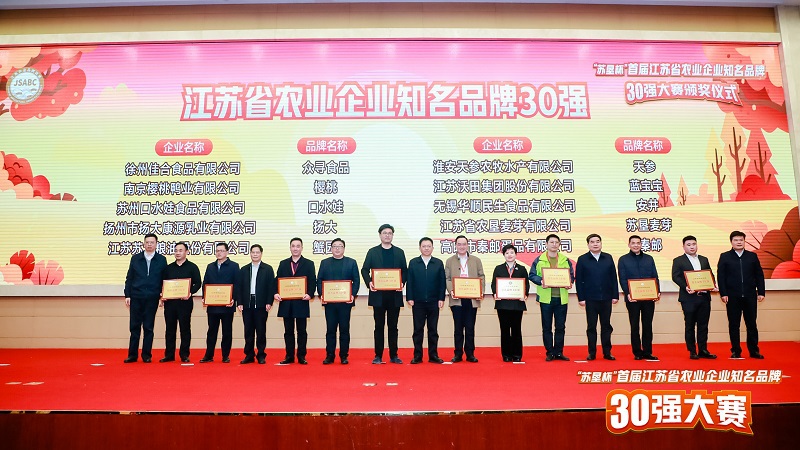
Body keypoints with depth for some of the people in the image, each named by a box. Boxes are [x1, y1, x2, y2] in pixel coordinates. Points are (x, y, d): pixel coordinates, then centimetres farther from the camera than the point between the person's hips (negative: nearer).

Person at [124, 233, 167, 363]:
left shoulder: (161, 260, 4)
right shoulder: (135, 258, 7)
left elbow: (164, 279, 6)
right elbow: (129, 278, 7)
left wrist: (162, 293, -5)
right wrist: (127, 295, 1)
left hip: (152, 299, -1)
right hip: (136, 297, 1)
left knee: (148, 328, 4)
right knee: (135, 327, 5)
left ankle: (146, 355, 12)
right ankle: (132, 355, 13)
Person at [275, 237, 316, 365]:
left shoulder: (309, 264, 5)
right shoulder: (283, 264, 13)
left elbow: (312, 282, -1)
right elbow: (278, 280, 9)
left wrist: (310, 294, -18)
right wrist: (276, 293, -9)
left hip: (301, 302, -2)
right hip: (286, 303, 2)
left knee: (301, 331, 3)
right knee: (288, 331, 8)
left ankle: (301, 356, 10)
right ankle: (289, 356, 15)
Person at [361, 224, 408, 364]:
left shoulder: (399, 252, 11)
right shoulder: (372, 252, 7)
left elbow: (405, 271, 9)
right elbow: (364, 270, 4)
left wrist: (402, 282, -9)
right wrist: (369, 282, -13)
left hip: (394, 294, 1)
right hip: (378, 294, -1)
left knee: (393, 326, 7)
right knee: (379, 326, 3)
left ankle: (393, 355, 14)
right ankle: (378, 356, 9)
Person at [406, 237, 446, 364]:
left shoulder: (438, 263, 6)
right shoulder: (413, 263, 5)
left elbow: (442, 282, 4)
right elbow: (409, 282, 2)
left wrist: (441, 298, -3)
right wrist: (409, 298, -5)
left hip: (434, 302, 1)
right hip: (418, 302, 0)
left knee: (433, 330, 6)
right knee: (418, 330, 4)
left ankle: (433, 355, 12)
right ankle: (417, 355, 11)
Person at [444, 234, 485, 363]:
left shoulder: (476, 260, 12)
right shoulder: (450, 261, 10)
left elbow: (481, 277, 8)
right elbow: (447, 278, 4)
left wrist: (481, 291, -7)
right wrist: (451, 290, -14)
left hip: (472, 299, 1)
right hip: (457, 299, 0)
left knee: (470, 328, 3)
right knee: (458, 327, 3)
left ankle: (470, 353, 13)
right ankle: (458, 354, 11)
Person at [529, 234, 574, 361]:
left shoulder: (565, 260, 10)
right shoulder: (539, 260, 2)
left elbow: (571, 275, 11)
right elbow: (532, 275, 0)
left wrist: (570, 283, -10)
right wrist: (541, 281, -19)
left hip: (561, 297, 2)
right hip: (545, 297, -2)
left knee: (560, 327, 8)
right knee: (547, 327, 4)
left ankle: (559, 352, 17)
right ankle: (549, 352, 13)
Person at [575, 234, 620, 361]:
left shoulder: (608, 258, 7)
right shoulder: (582, 259, 0)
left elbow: (614, 278, 7)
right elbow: (578, 280, -2)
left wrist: (615, 295, 2)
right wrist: (581, 298, -7)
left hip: (606, 298, 2)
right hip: (590, 299, -2)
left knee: (606, 326, 9)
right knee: (591, 327, 6)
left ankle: (607, 352, 18)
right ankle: (592, 353, 14)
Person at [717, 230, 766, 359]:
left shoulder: (752, 256, 9)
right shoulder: (725, 257, 3)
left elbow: (759, 275, 8)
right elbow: (721, 276, -1)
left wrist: (761, 292, 2)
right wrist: (723, 294, -9)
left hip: (750, 296, 2)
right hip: (732, 297, -1)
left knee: (751, 324, 7)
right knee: (734, 325, 4)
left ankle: (754, 350, 16)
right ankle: (736, 351, 12)